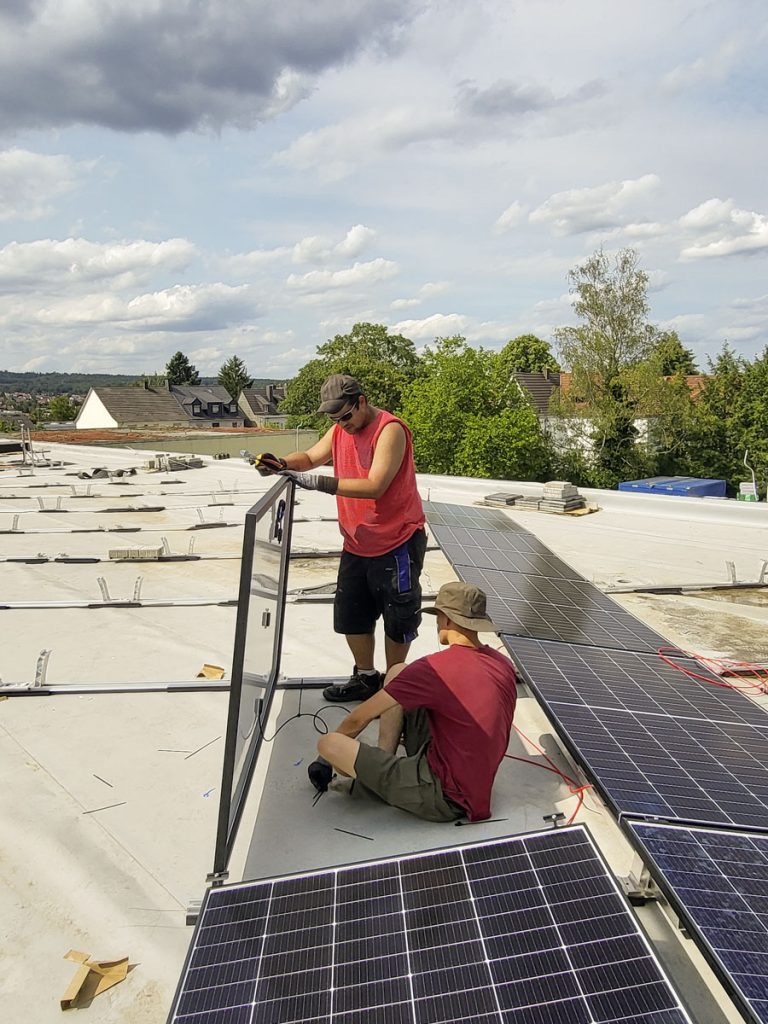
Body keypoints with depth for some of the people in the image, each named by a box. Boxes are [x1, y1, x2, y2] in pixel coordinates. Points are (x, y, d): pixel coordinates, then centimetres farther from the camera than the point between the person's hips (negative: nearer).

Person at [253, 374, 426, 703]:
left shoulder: (390, 430, -20)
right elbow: (311, 457, 10)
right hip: (356, 544, 8)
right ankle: (366, 677, 34)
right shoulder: (340, 430, 6)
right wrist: (282, 463, -12)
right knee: (351, 616, 15)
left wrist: (321, 483, -32)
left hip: (397, 543, -8)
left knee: (397, 618, 7)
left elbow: (374, 487, -29)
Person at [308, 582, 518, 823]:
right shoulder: (504, 664, -1)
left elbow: (358, 719, -11)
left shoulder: (434, 668, -22)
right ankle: (383, 764, 10)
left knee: (328, 744, -13)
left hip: (444, 798, -8)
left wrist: (333, 746, 10)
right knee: (397, 672, 8)